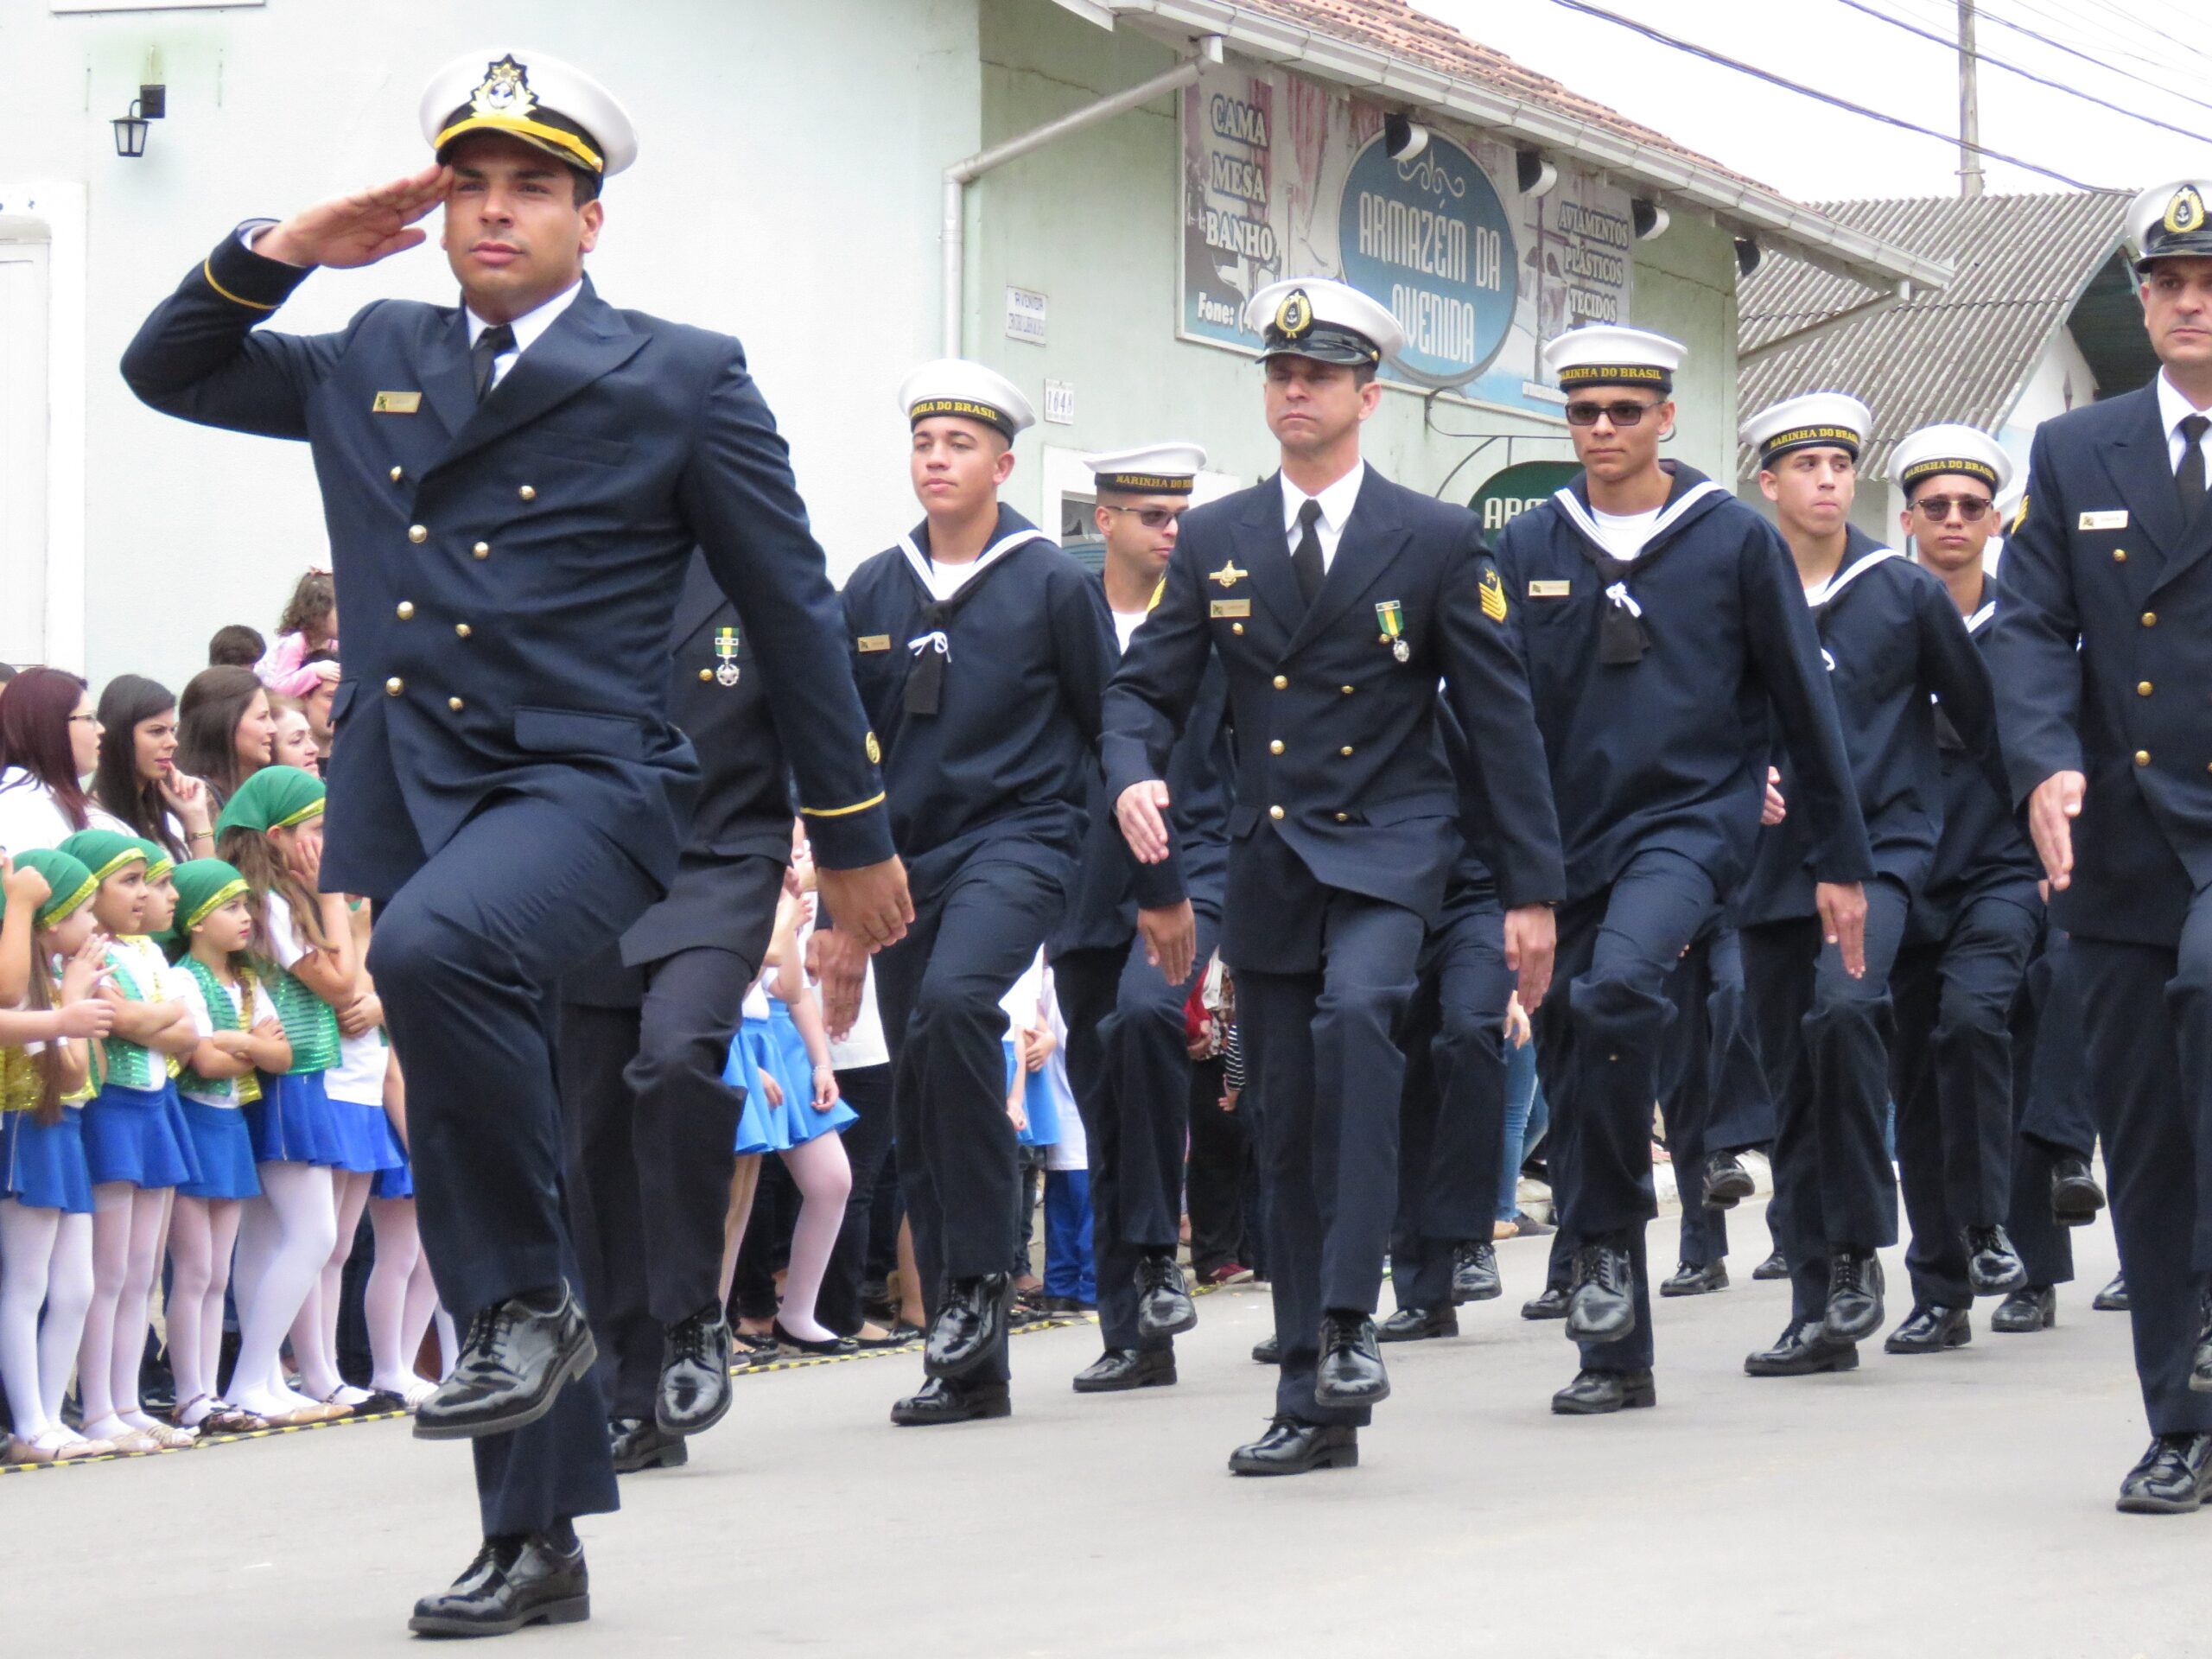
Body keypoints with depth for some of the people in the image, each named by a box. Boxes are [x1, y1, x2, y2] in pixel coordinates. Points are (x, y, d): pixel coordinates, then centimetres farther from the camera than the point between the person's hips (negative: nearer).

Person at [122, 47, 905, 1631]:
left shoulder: (682, 377, 4)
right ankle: (537, 1540, 15)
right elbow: (165, 371, 25)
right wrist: (280, 250, 8)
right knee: (473, 1189, 7)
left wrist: (854, 833, 7)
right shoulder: (370, 363, 16)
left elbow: (792, 610, 6)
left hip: (589, 783, -5)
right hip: (417, 796, 5)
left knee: (437, 945, -37)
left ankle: (536, 1301, -20)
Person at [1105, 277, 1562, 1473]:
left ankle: (1348, 1320, -30)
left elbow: (1500, 721, 2)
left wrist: (1529, 891, -1)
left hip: (1386, 848, -4)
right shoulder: (1214, 543, 8)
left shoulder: (1438, 541, 1)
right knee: (1288, 1134, 5)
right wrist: (1134, 780, -15)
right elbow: (1145, 689, 9)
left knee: (1357, 1013, -33)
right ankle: (1314, 1407, 12)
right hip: (1265, 866, 4)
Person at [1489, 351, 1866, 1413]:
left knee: (1617, 986, -33)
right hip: (1566, 843, 4)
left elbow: (1803, 705, 5)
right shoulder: (1527, 549, 7)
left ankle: (1601, 1237, -14)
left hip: (1692, 820, -4)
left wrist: (1841, 862, 6)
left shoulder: (1734, 539, 1)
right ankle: (1614, 1358, 13)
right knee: (1570, 1083, 4)